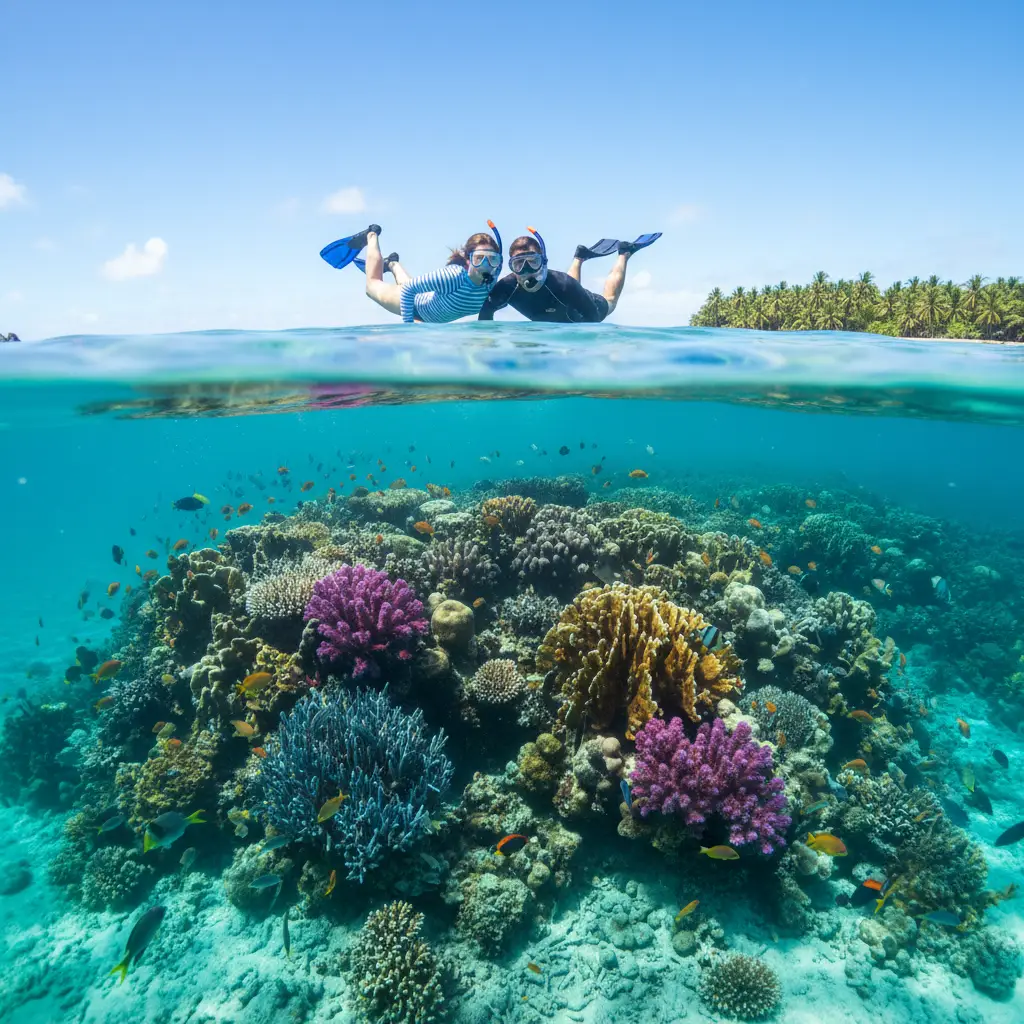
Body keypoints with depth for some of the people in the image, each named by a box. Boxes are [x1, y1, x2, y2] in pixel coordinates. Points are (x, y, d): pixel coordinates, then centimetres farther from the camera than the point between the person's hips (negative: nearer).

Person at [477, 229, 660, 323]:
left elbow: (593, 317, -34)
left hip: (580, 315, -3)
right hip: (550, 322, 3)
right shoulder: (506, 287, -40)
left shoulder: (562, 284, -46)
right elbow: (486, 311, -21)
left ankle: (624, 253, 45)